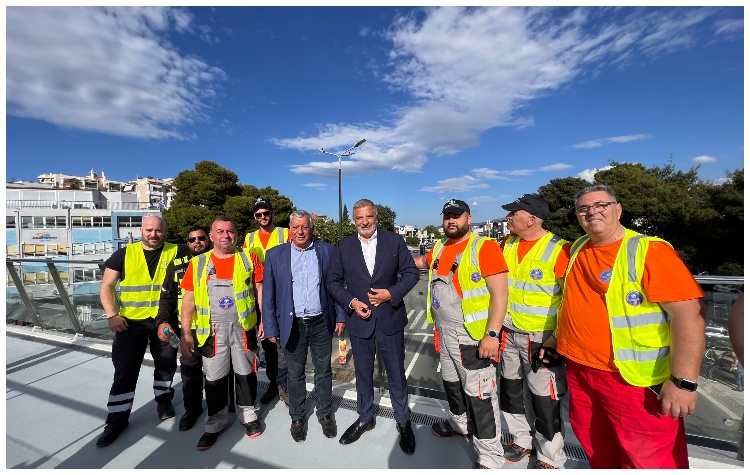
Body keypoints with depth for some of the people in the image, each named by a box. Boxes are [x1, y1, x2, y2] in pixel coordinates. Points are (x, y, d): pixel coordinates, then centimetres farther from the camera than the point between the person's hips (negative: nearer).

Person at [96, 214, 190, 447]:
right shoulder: (124, 254, -1)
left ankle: (163, 398, 39)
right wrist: (112, 315, -9)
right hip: (131, 321, 0)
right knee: (125, 371, 8)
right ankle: (117, 419, 26)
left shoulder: (177, 252, -4)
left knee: (166, 365, 15)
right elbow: (106, 287, 1)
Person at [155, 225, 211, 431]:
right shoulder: (177, 266, 3)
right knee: (189, 371, 13)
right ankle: (192, 408, 36)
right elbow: (167, 297, 5)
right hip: (188, 329, 2)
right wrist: (163, 321, -10)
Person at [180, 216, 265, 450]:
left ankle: (248, 414, 35)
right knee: (214, 376, 13)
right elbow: (188, 300, 5)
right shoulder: (197, 263, 3)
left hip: (243, 326, -1)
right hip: (212, 328, 1)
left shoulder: (249, 259, -1)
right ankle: (216, 421, 34)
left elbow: (260, 291, 1)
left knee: (246, 372, 13)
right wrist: (186, 332, 1)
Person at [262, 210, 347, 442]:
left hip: (321, 323, 1)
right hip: (292, 325, 0)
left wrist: (341, 316, -1)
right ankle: (297, 417, 39)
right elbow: (268, 294, 0)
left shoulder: (327, 250, -2)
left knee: (324, 371, 16)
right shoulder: (275, 254, -2)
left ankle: (325, 413, 39)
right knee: (295, 374, 17)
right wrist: (271, 327, -2)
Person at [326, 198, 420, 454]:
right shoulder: (343, 246, -1)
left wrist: (392, 294, -15)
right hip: (359, 319, 2)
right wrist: (351, 302, -11)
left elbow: (411, 272, -1)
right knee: (363, 373, 19)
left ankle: (403, 421, 39)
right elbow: (332, 281, 2)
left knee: (396, 373, 14)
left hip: (390, 318, -1)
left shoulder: (395, 240, -4)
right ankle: (365, 418, 44)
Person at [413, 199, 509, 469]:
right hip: (444, 333, 8)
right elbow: (422, 261, 29)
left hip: (475, 335, -7)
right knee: (451, 383, 24)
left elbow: (500, 292, -19)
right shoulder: (439, 248, 7)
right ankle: (460, 425, 49)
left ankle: (489, 458, 26)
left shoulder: (484, 247, -14)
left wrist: (492, 334, -23)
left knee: (480, 396, 5)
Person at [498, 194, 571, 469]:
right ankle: (522, 441, 43)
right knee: (511, 389, 20)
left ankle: (551, 459, 34)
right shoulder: (507, 244, 2)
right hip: (509, 333, 6)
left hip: (541, 337, -6)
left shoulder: (558, 249, -17)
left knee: (544, 401, 8)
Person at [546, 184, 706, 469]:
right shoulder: (578, 249, 6)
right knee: (597, 452, 23)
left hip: (634, 379, -6)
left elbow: (689, 311, -19)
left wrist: (683, 381, -23)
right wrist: (558, 336, 17)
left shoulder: (649, 250, -13)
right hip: (579, 371, 6)